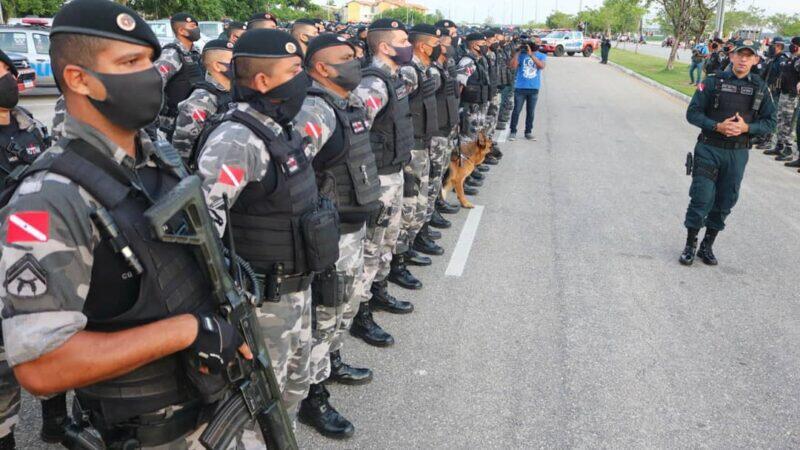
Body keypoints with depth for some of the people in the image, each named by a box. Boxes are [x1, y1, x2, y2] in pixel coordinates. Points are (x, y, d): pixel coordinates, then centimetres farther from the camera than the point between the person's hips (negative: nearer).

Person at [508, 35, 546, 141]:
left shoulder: (542, 56, 5)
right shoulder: (521, 54, 1)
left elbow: (541, 66, -15)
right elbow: (513, 66, -10)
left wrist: (531, 54, -20)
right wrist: (517, 52, -14)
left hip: (534, 88, 2)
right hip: (520, 87, -2)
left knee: (530, 112, 8)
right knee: (517, 111, 1)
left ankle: (528, 132, 18)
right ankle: (513, 132, 10)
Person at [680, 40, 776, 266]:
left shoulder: (760, 88, 3)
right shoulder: (713, 82, -4)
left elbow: (769, 121, 5)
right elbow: (693, 113, -5)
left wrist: (746, 127, -14)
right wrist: (717, 126, -18)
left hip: (738, 153, 3)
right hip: (709, 149, -3)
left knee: (725, 202, 9)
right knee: (701, 198, -5)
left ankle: (707, 246, 23)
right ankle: (690, 245, 11)